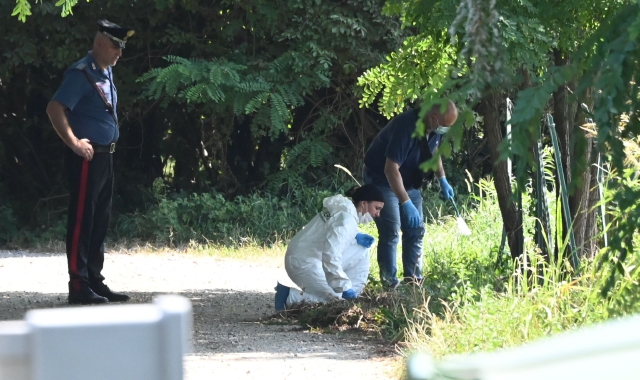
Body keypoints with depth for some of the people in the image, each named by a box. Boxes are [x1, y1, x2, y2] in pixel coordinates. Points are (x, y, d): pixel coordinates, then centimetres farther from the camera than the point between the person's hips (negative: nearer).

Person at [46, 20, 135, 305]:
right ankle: (78, 285, -7)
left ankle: (95, 281, 20)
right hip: (87, 156, -10)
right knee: (82, 219, -7)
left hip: (105, 156, 10)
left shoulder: (107, 73, 14)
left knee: (100, 220, 13)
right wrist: (73, 142, -27)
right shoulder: (81, 73, -14)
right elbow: (55, 108, -24)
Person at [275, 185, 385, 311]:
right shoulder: (347, 219, -23)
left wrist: (356, 237, 0)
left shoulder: (345, 210, 6)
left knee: (361, 249, 9)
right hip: (303, 263, -10)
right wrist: (345, 287, -29)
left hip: (315, 256, 10)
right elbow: (330, 255, -32)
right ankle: (290, 296, -9)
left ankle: (352, 293, 9)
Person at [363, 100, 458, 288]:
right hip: (382, 179, -8)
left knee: (416, 231, 5)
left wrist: (442, 179, 5)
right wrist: (406, 203, -42)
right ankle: (390, 284, -8)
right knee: (390, 233, -12)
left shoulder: (435, 129, -10)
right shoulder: (406, 127, -35)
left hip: (409, 181, 8)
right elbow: (391, 169, -38)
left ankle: (414, 281, 9)